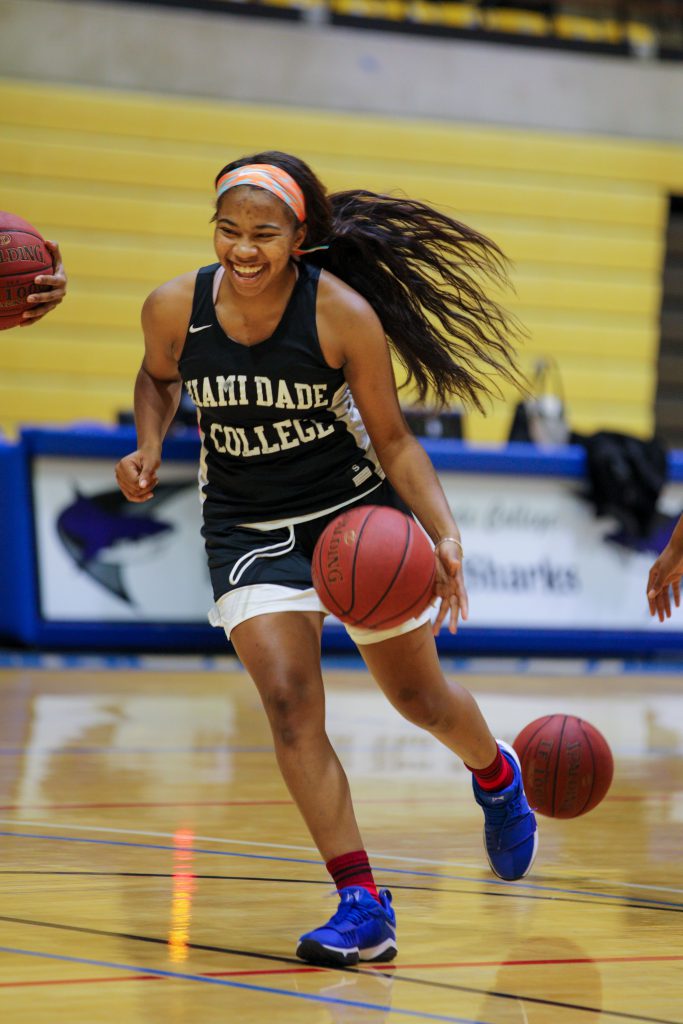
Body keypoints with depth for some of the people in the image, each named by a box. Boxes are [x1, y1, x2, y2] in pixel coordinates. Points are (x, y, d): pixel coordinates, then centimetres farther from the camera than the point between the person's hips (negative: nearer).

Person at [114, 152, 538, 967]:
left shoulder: (345, 315, -22)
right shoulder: (173, 308, -15)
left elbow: (392, 440, -12)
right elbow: (158, 378, 10)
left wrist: (444, 534, -24)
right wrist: (148, 449, -9)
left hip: (357, 511, -1)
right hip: (247, 530, 1)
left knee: (419, 698, 12)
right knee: (289, 706, -17)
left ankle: (495, 777, 48)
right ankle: (362, 906, -12)